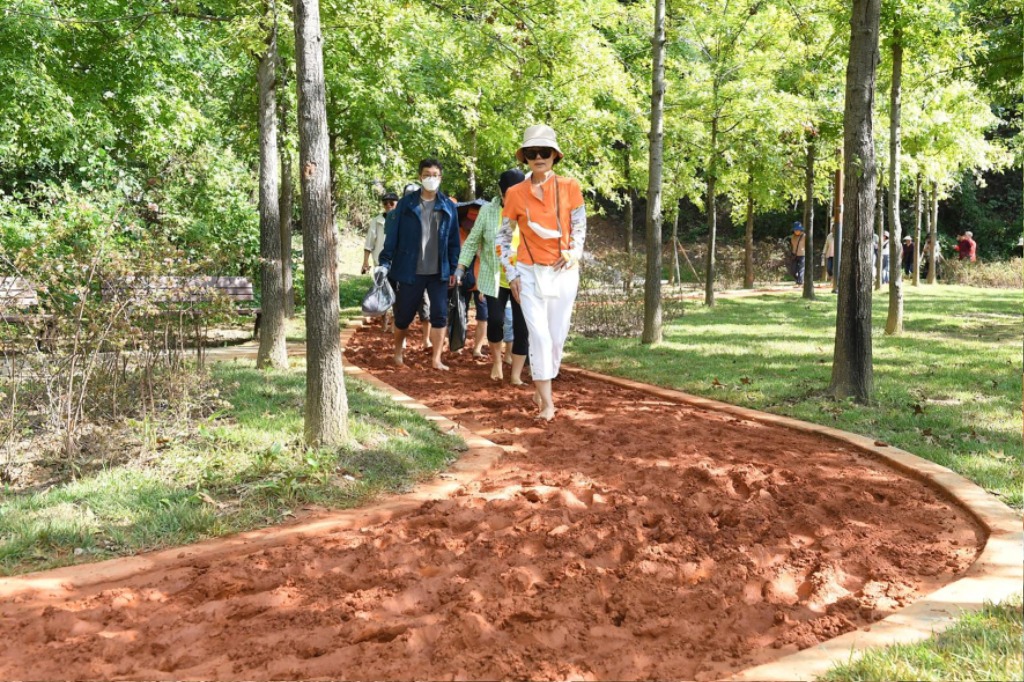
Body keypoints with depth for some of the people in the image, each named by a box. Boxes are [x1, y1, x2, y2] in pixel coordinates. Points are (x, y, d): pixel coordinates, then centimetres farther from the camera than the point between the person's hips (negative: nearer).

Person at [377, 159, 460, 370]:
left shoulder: (448, 206, 4)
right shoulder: (406, 204, -2)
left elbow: (454, 240, 7)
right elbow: (392, 235, -2)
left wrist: (454, 268, 4)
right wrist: (385, 262, -7)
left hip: (439, 272, 1)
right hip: (410, 271, -1)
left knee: (440, 315, -4)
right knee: (404, 315, 8)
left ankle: (436, 359, 5)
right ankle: (398, 351, 32)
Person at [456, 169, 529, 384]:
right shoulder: (488, 210, -1)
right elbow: (473, 241, 5)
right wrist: (461, 267, -2)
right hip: (494, 279, 0)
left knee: (522, 327, -2)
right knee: (495, 320, -10)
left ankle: (516, 375, 9)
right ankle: (496, 361, 19)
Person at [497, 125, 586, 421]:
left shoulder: (569, 187, -2)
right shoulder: (515, 193, -1)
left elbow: (580, 228, 7)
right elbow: (503, 236, 7)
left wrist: (573, 254, -10)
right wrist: (511, 274, 1)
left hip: (563, 272, 1)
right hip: (529, 273, -1)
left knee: (557, 336, 6)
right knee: (539, 335, -10)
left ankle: (540, 386, 28)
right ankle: (547, 402, -6)